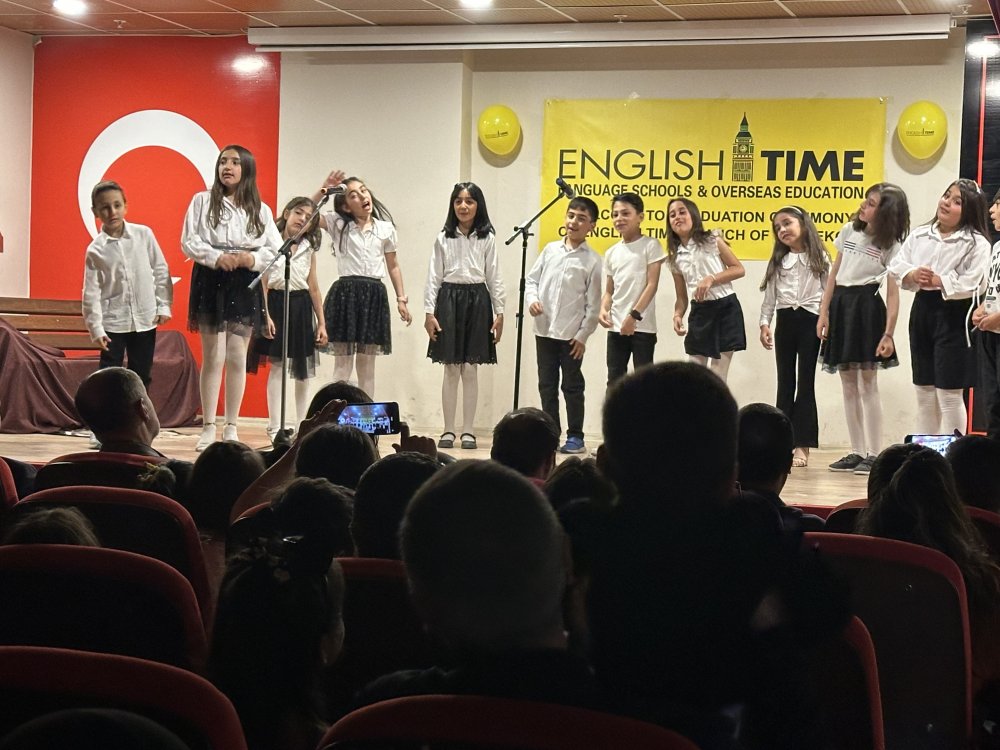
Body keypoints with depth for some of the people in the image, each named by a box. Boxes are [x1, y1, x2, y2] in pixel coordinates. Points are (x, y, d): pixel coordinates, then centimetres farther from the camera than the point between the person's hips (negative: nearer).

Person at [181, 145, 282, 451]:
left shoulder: (260, 209, 9)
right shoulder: (203, 201, 4)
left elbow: (276, 251, 5)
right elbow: (189, 242, -2)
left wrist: (251, 258, -13)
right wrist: (217, 257, -16)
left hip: (244, 285, 2)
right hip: (210, 282, -2)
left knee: (237, 358, 4)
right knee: (213, 358, -2)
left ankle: (231, 428, 12)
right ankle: (208, 428, 5)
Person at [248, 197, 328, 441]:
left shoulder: (308, 248, 9)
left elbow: (313, 287, 11)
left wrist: (321, 322, 9)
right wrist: (265, 315, -18)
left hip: (301, 306, 5)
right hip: (277, 303, -5)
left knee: (303, 369, 8)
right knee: (277, 366, -5)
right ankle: (275, 427, 0)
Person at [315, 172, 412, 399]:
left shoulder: (385, 228, 9)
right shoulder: (338, 224, 3)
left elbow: (393, 266, 15)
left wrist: (401, 299, 12)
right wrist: (324, 190, -16)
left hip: (374, 295, 2)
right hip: (345, 293, -2)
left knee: (367, 365, 7)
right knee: (343, 364, -2)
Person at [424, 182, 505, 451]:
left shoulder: (486, 239, 4)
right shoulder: (443, 238, 5)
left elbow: (494, 277, 6)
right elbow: (434, 277, 5)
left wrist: (499, 312, 2)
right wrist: (429, 312, -1)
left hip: (477, 301, 0)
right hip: (449, 300, 0)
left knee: (470, 370, 1)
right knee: (451, 370, 2)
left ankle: (468, 431, 8)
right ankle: (448, 430, 8)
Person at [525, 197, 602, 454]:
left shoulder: (592, 260, -4)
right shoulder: (550, 250, 6)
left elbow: (593, 303, -4)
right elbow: (531, 279, 13)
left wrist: (583, 335, -7)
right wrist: (532, 298, -8)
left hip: (571, 334, -4)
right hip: (544, 330, 4)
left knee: (572, 386, 4)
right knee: (547, 385, 9)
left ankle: (575, 436, 11)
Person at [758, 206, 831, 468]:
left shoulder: (819, 258, 2)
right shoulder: (778, 262, 13)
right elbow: (769, 296, 12)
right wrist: (765, 323, 2)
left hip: (810, 320, -4)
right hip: (785, 321, 4)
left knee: (805, 383, -4)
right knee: (785, 383, 5)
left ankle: (802, 446, -4)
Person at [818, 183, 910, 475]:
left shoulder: (891, 246, -5)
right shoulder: (849, 231, 11)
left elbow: (893, 294, -9)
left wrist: (888, 334, -16)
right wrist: (824, 311, 8)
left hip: (866, 306, -6)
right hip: (840, 305, 6)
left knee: (867, 383, -8)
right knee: (848, 385, 7)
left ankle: (873, 454, -5)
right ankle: (857, 452, 13)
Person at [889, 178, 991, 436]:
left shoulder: (977, 243, -9)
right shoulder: (920, 235, 9)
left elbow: (970, 284, -18)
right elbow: (896, 265, 5)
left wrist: (937, 281, -17)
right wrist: (912, 275, -14)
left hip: (953, 315, -6)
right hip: (922, 310, 6)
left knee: (949, 393, -4)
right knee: (924, 391, 13)